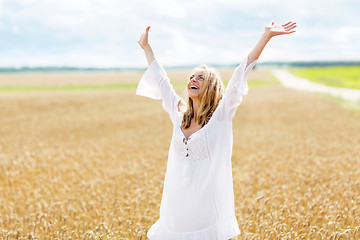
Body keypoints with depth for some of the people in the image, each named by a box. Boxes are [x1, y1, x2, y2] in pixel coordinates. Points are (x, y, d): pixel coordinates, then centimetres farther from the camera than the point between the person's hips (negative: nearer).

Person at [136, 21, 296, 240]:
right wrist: (146, 46, 30)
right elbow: (160, 80, 21)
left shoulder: (221, 115, -3)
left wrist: (266, 36, -14)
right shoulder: (179, 114, 9)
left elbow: (240, 75, -9)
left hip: (209, 202, -4)